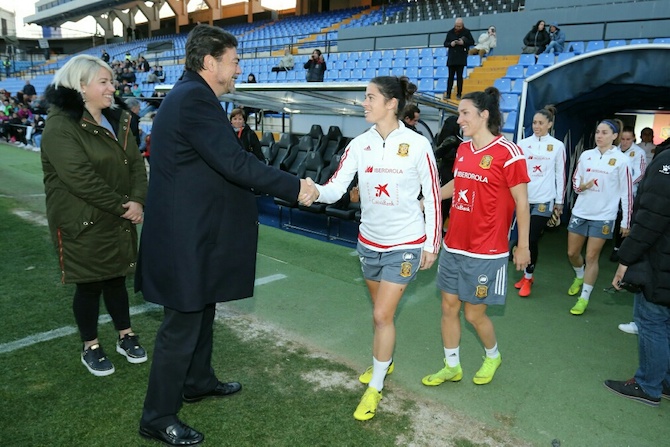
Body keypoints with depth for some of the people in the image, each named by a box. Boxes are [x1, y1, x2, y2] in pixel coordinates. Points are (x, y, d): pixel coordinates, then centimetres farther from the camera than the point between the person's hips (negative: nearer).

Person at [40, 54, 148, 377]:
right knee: (89, 285, 7)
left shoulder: (116, 120, 8)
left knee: (116, 278, 16)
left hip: (119, 221, 6)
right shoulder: (60, 126, -15)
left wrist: (137, 201, -14)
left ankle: (125, 336, 32)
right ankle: (90, 347, 26)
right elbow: (81, 179, -24)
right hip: (82, 224, -6)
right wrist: (123, 206, -19)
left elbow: (136, 164, 2)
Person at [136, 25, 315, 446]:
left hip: (193, 229, 11)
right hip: (186, 235, -11)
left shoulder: (190, 95, 13)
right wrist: (294, 187, -20)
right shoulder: (195, 99, -21)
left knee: (202, 310, 23)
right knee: (182, 324, 2)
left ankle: (198, 381, 43)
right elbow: (235, 163, -27)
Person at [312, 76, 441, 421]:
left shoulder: (417, 144, -13)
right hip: (369, 241, 4)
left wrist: (431, 244, -4)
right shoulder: (359, 144, -3)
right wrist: (315, 190, -33)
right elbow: (336, 188, -11)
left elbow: (433, 196, -7)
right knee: (381, 310, 20)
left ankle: (374, 388, 16)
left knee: (382, 315, -4)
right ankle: (384, 361, 46)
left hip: (405, 244, -4)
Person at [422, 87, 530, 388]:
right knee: (449, 307, 12)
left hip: (486, 251, -6)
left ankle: (493, 356, 38)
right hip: (454, 245, 6)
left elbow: (521, 202, -9)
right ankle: (451, 366, 32)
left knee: (474, 314, 7)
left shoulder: (507, 153, -14)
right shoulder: (463, 149, 5)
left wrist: (523, 246, -6)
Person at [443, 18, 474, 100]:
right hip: (451, 57, 2)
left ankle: (459, 94, 2)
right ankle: (448, 94, 3)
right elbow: (445, 43, 11)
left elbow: (472, 42, 4)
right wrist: (450, 44, -10)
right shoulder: (450, 32, 8)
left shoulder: (466, 32, 3)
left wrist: (463, 42, -13)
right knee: (450, 76, 2)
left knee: (459, 76, -2)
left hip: (461, 58, -2)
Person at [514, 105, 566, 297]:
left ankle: (528, 277, 13)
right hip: (524, 198, 2)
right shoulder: (523, 144, 3)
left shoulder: (557, 146, 2)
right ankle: (526, 275, 24)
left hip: (544, 200, -2)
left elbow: (560, 175, 5)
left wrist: (559, 202, 5)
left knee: (532, 239, -4)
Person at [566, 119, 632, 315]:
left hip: (603, 216, -4)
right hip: (580, 212, 4)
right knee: (572, 253, 11)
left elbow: (626, 192, -4)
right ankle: (579, 277, 43)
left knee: (591, 257, 0)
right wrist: (580, 187, -12)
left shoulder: (620, 160, -7)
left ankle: (584, 298, 13)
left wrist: (626, 221, -3)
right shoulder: (586, 155, 3)